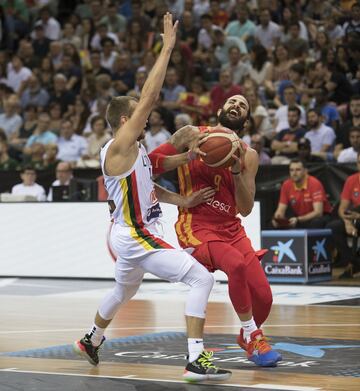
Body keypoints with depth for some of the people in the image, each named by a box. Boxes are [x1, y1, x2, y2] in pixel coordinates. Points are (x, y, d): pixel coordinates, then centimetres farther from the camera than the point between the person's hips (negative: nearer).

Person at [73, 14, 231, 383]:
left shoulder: (134, 150, 11)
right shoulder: (119, 146, -17)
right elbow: (150, 97, -24)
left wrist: (182, 200, 8)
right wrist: (167, 48, -22)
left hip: (136, 234, 10)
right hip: (135, 237, -10)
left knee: (123, 291, 34)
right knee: (202, 278, -17)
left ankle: (91, 340, 57)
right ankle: (196, 360, -22)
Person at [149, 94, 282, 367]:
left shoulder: (248, 156, 6)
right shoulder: (192, 135, 0)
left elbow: (245, 209, -3)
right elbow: (150, 164, -5)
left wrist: (236, 169, -15)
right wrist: (190, 155, -16)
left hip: (231, 229, 4)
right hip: (196, 225, -4)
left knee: (264, 298, -4)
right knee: (236, 264, -32)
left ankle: (247, 337, 30)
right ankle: (252, 337, -14)